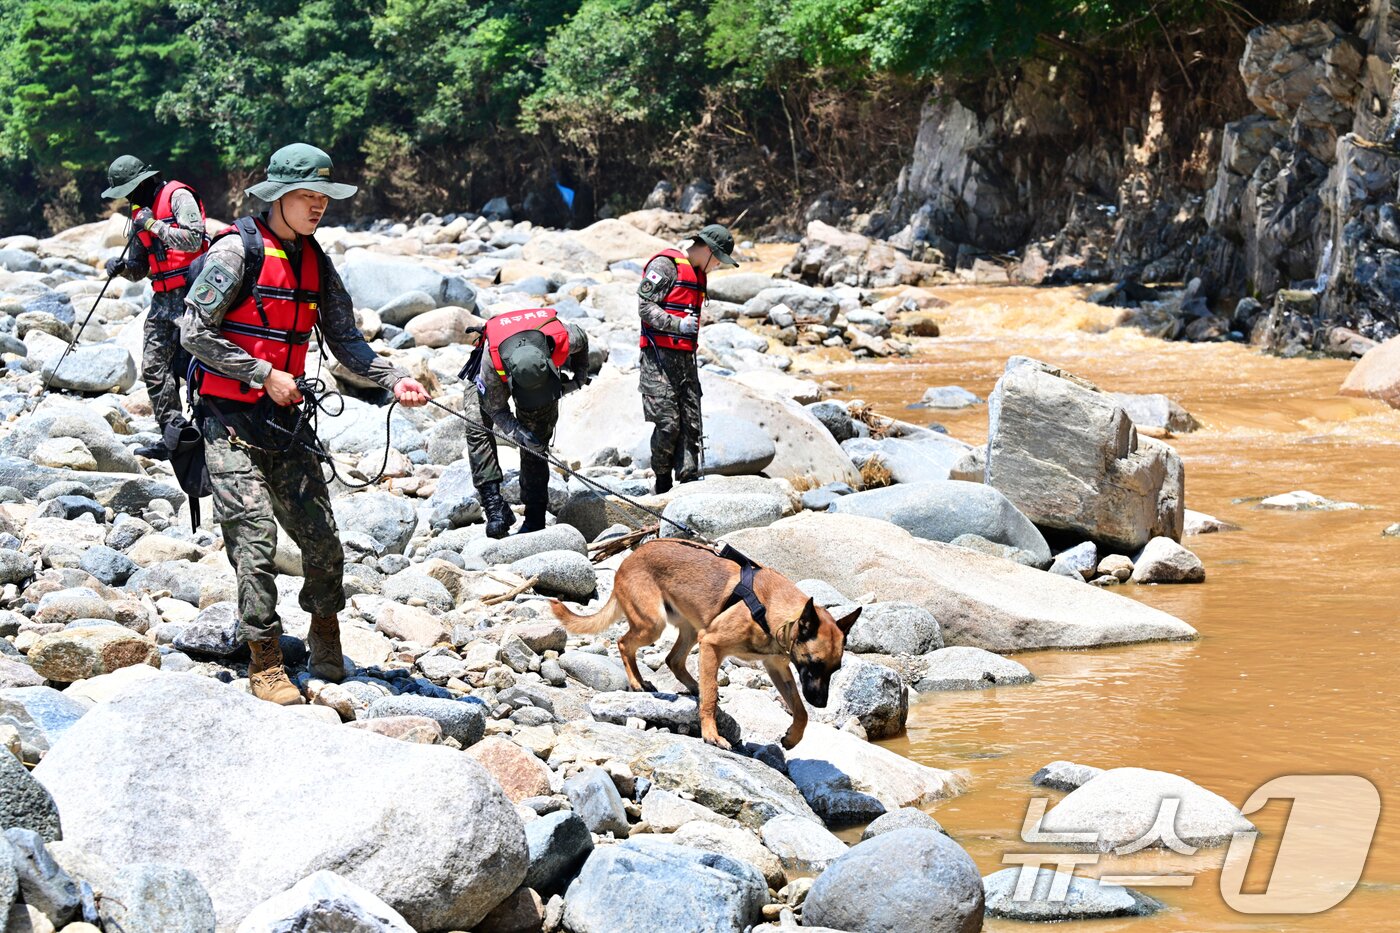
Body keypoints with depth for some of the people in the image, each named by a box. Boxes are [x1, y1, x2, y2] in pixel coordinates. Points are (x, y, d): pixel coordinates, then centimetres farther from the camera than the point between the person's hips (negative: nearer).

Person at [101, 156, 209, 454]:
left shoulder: (177, 197, -7)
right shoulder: (140, 213, 18)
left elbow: (193, 240, -20)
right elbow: (139, 269, 21)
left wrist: (154, 225, -15)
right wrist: (121, 268, -1)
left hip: (188, 293, -9)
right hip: (162, 299, 9)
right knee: (154, 368, 4)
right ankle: (173, 436, 7)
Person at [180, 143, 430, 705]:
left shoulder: (314, 263, 10)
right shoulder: (238, 250, -11)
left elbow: (344, 339, 8)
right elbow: (194, 332, -14)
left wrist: (393, 380, -9)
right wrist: (265, 375, -14)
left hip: (282, 420, 6)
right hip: (229, 419, -6)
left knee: (322, 538, 4)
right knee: (256, 534, -12)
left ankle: (327, 651, 24)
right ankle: (266, 664, -6)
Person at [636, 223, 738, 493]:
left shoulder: (698, 273, 21)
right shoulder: (665, 265, -8)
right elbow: (645, 305, -14)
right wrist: (678, 324, -23)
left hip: (685, 358, 9)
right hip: (660, 357, -9)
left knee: (691, 423, 1)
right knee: (668, 422, -11)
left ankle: (689, 480, 2)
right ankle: (662, 486, 1)